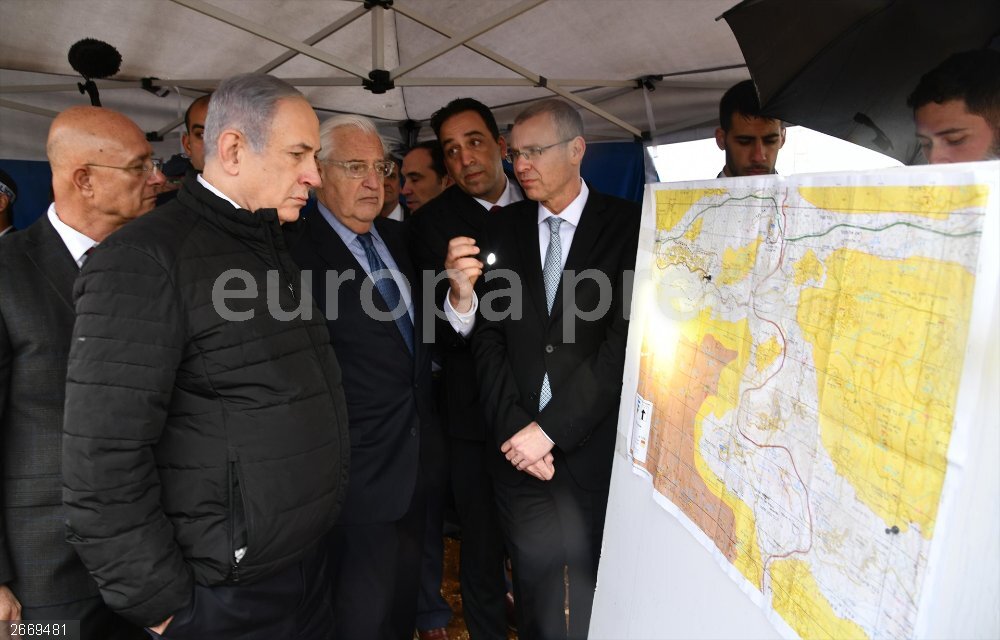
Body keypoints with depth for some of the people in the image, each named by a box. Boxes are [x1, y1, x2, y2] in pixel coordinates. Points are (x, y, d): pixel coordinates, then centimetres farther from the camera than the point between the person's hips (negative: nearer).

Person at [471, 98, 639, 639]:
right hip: (519, 450, 2)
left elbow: (624, 341, -12)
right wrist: (514, 429, -9)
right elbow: (488, 336, 1)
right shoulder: (503, 230, 5)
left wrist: (550, 427, -14)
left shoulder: (629, 225, -5)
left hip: (597, 450, -2)